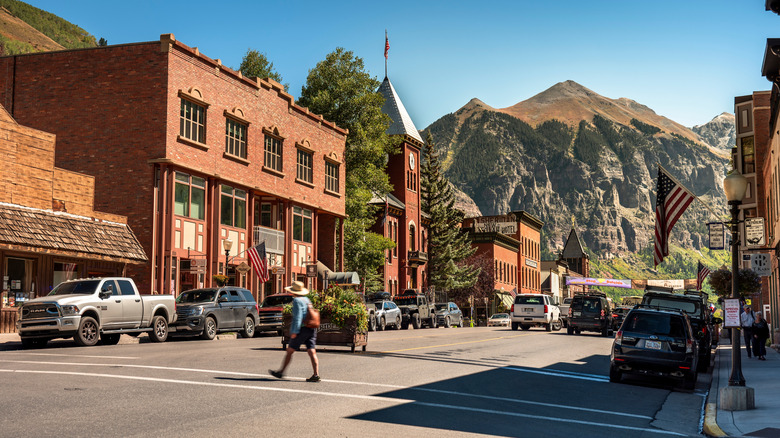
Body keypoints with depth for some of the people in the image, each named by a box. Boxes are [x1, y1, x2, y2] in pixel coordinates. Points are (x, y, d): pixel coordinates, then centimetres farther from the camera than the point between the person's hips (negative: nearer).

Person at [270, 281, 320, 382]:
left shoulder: (297, 301, -8)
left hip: (302, 329, -7)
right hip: (311, 329, 7)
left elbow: (297, 317, -16)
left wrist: (294, 331, -17)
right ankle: (316, 375, -10)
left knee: (290, 350, 5)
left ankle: (281, 372, 13)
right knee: (312, 352, -1)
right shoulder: (307, 300, 18)